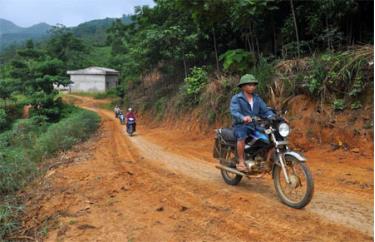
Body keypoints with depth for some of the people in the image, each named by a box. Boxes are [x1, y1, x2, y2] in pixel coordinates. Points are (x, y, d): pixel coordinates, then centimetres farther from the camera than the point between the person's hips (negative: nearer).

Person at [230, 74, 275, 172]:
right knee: (242, 136, -38)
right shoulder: (236, 98, -3)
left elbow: (265, 110, 8)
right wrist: (243, 118, -41)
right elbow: (234, 112, -20)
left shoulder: (257, 99, 15)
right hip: (241, 126, -5)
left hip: (255, 127, 5)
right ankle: (241, 162, -26)